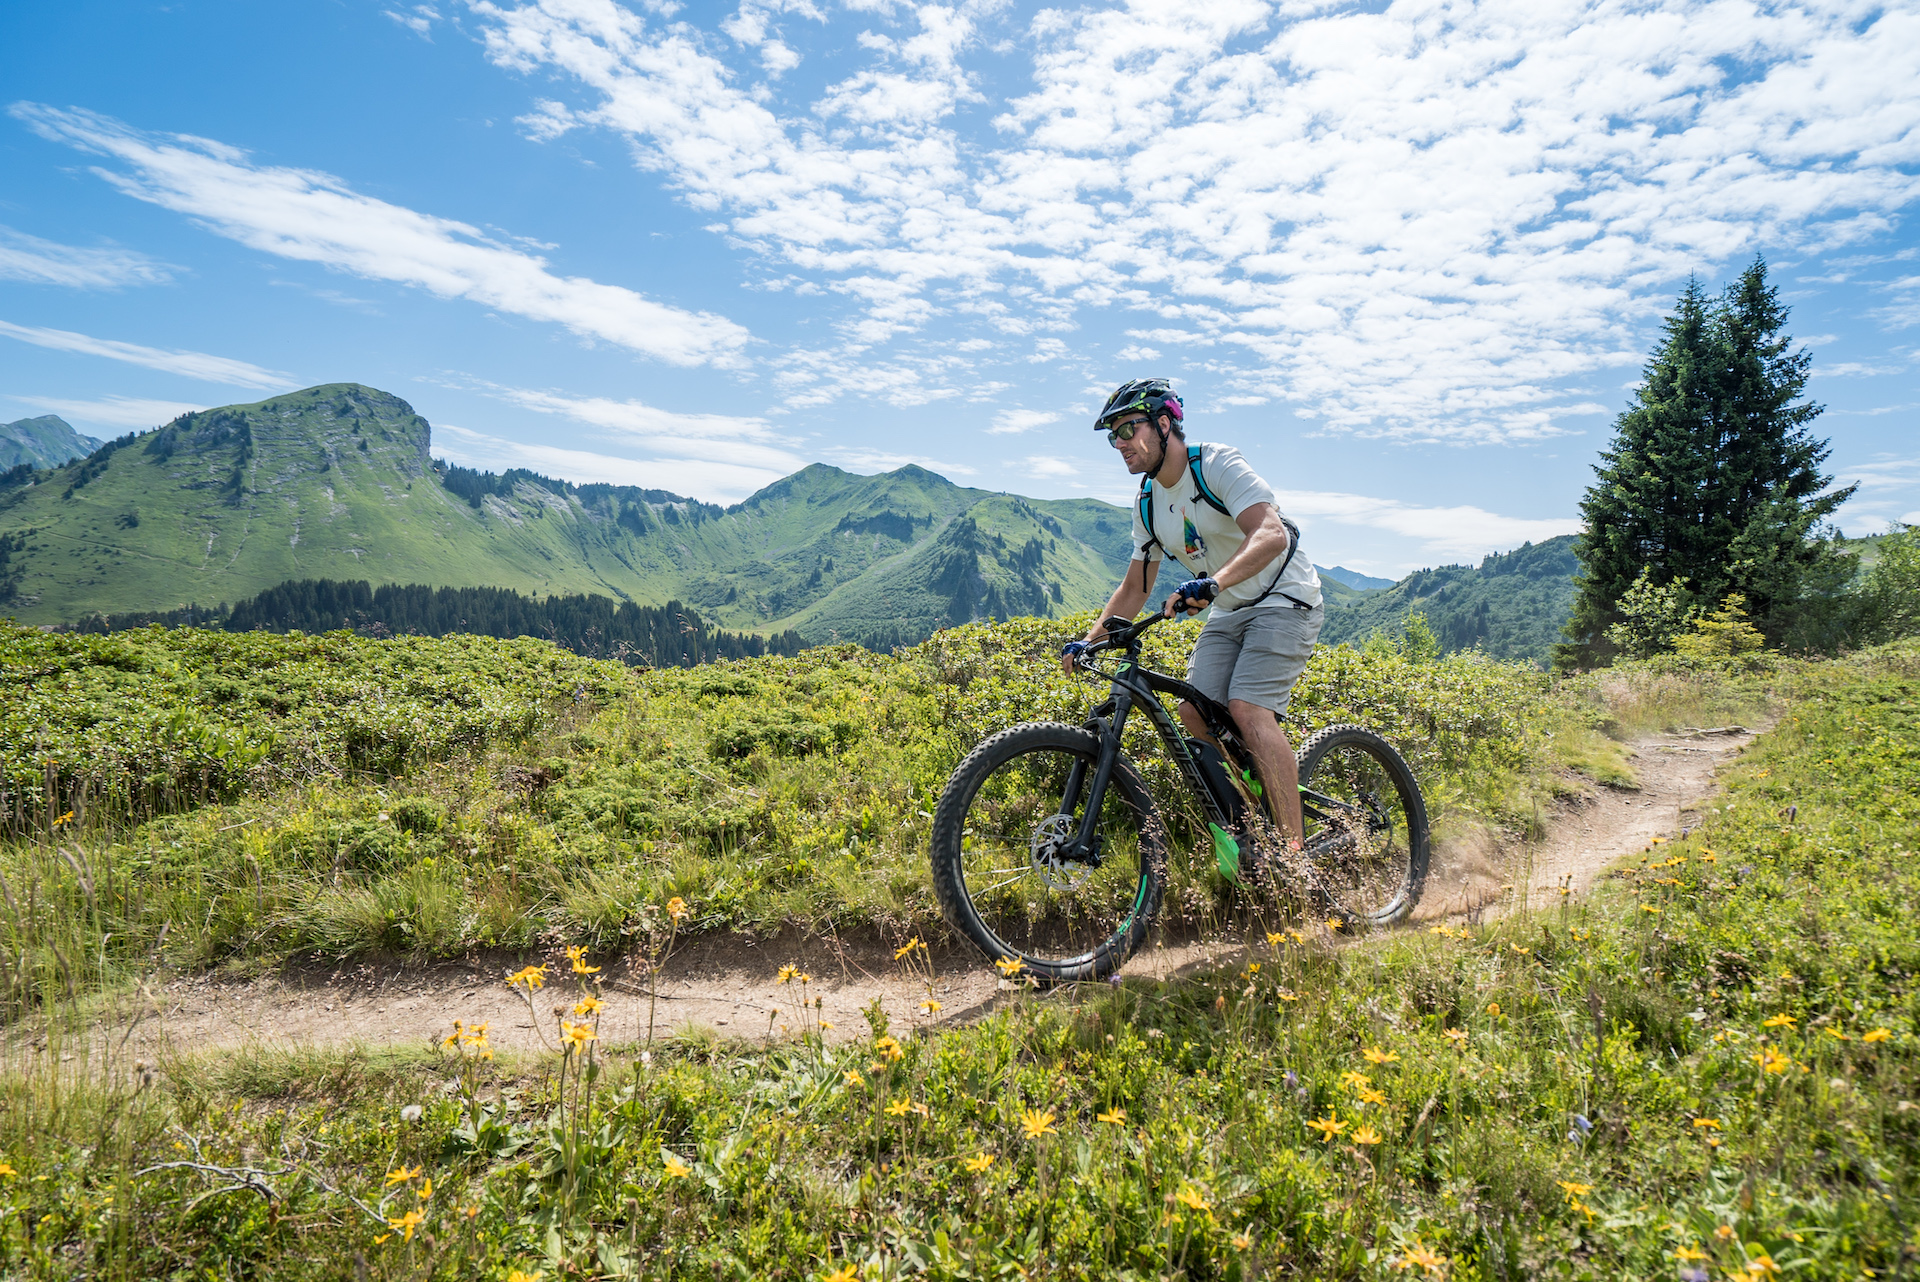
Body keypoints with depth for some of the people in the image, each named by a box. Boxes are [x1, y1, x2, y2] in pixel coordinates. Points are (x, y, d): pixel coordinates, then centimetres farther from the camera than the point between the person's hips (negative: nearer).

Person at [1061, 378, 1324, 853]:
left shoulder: (1219, 465, -17)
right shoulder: (1148, 503, 5)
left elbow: (1271, 535, -33)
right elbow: (1136, 586, 11)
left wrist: (1211, 583, -49)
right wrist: (1089, 640, 0)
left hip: (1284, 600, -7)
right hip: (1228, 612, 7)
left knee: (1247, 708, -24)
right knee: (1195, 712, -9)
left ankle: (1295, 849, -18)